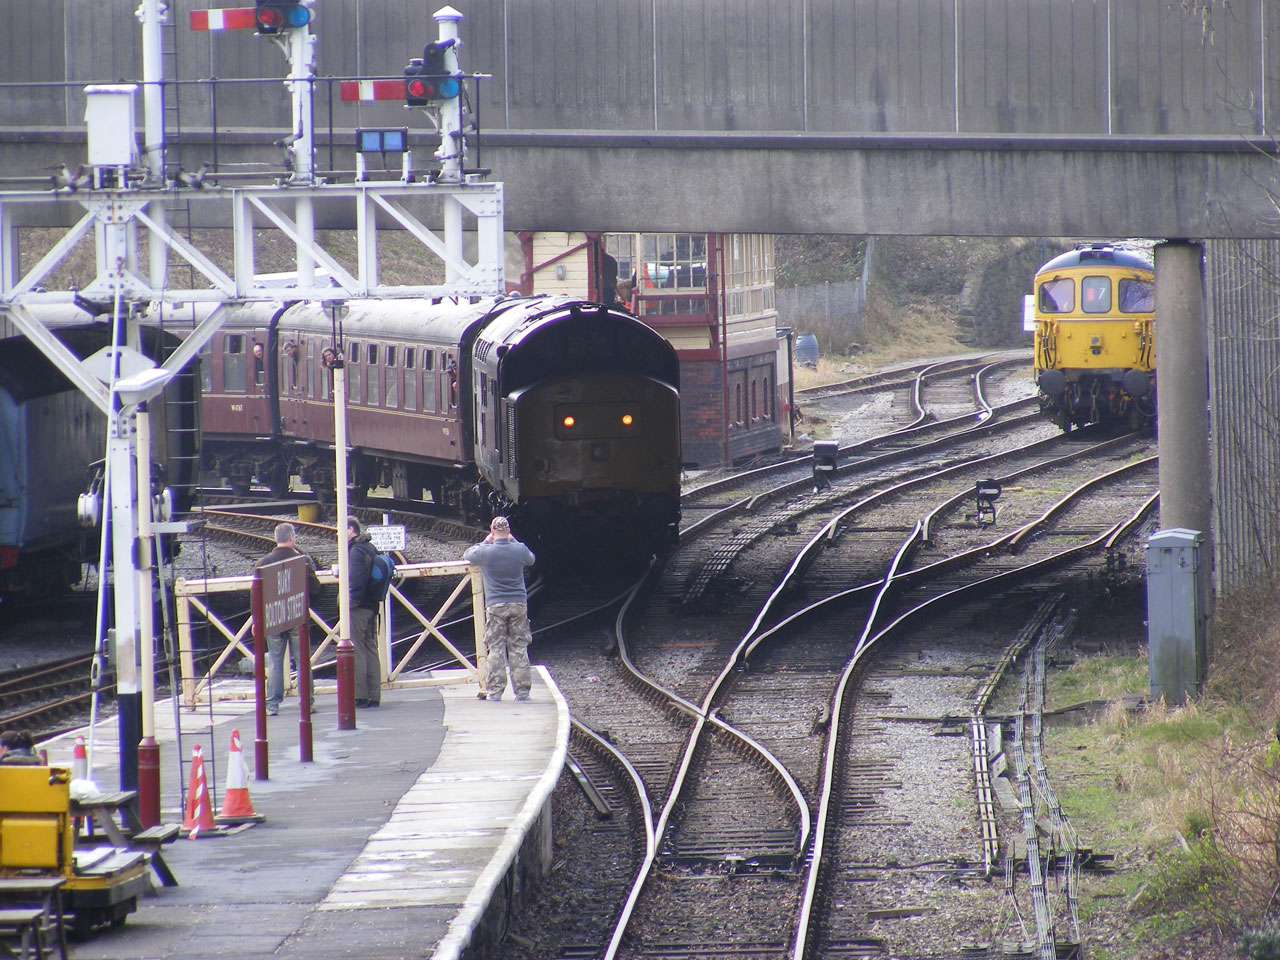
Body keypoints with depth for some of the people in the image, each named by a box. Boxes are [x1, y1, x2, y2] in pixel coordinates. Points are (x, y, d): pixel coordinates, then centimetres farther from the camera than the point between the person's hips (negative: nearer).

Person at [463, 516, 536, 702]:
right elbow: (531, 559, 22)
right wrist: (513, 541, 27)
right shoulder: (520, 550, -2)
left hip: (495, 606, -2)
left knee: (495, 649, 2)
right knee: (519, 648, 7)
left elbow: (467, 555, 13)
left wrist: (486, 542, 21)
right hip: (518, 604, 2)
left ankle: (495, 691, -3)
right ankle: (522, 690, 6)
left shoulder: (485, 552, -8)